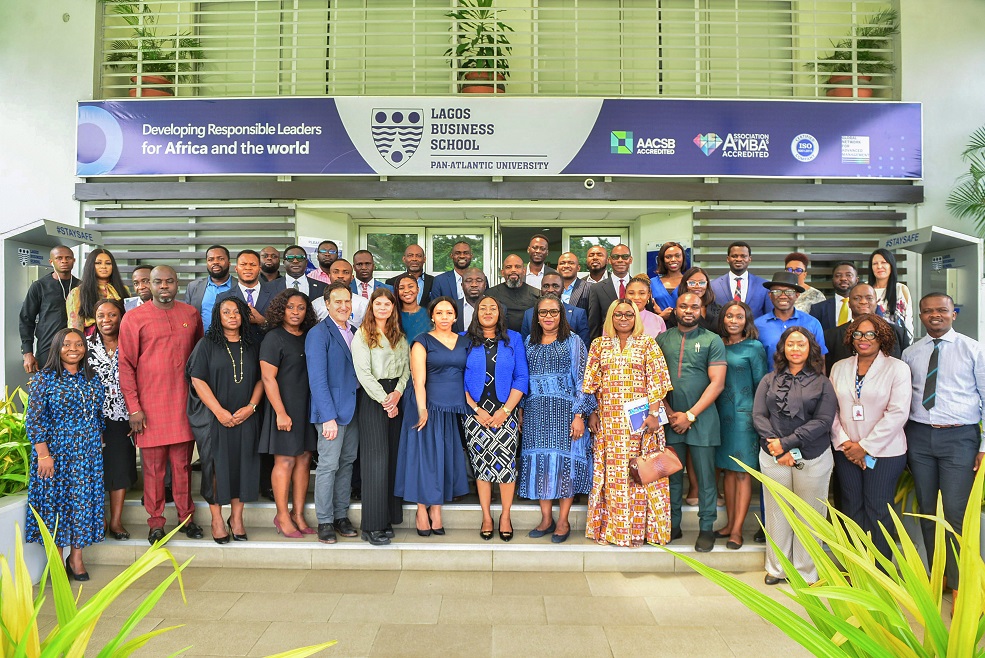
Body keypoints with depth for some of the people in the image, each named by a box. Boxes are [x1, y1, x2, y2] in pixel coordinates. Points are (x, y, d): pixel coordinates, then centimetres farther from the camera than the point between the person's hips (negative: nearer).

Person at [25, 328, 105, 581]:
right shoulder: (45, 379, -6)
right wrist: (43, 454, -15)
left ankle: (76, 558, 20)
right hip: (56, 453, -4)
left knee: (84, 502, 6)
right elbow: (34, 420, -10)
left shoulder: (92, 379, 8)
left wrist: (99, 442, 14)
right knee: (55, 502, 4)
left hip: (88, 455, 4)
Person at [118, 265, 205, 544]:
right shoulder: (134, 317, 0)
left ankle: (186, 517, 20)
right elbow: (126, 364, -2)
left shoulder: (191, 314, 9)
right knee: (153, 464, 4)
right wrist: (134, 407, -7)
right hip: (149, 404, -2)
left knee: (182, 463, 9)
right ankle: (156, 522, 17)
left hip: (184, 402, 2)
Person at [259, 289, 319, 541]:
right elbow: (268, 378, -11)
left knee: (304, 459, 7)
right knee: (285, 461, -1)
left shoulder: (309, 337, 11)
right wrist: (281, 413, -15)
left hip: (307, 407, 6)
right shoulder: (274, 338, -7)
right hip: (284, 408, -6)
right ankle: (283, 515, 12)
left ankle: (298, 514, 17)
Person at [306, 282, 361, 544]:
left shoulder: (353, 333, 13)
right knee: (328, 466, -1)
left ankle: (341, 516, 23)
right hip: (332, 411, -7)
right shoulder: (318, 334, -9)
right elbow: (317, 379, -14)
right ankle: (325, 522, 12)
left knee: (347, 463, 12)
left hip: (352, 409, 7)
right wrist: (328, 416, -19)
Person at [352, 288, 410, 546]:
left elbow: (407, 367, 9)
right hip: (372, 398, -5)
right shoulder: (362, 335, -2)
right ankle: (372, 526, -1)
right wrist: (384, 399, -12)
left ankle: (388, 519, 13)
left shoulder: (400, 336, 14)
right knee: (376, 458, -7)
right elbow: (363, 372, -9)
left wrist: (397, 393, -8)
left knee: (392, 456, 5)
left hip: (395, 398, 5)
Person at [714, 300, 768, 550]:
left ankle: (737, 530, 6)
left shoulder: (754, 347, -5)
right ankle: (730, 523, 21)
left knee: (743, 472, 0)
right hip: (722, 413, 5)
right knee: (728, 469, 11)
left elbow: (761, 385, -3)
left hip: (744, 414, -5)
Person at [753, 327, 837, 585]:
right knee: (776, 513, 9)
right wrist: (777, 449, -11)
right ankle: (776, 568, 24)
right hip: (773, 457, 1)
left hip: (812, 458, -1)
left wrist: (787, 442, -13)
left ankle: (805, 572, 22)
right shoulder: (769, 380, 7)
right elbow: (758, 415, 1)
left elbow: (823, 421, -7)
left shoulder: (822, 383, 2)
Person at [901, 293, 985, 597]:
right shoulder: (910, 354, 8)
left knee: (956, 512, -8)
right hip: (919, 436, 3)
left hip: (959, 437, -3)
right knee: (927, 509, 11)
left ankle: (958, 584, 6)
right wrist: (901, 441, 6)